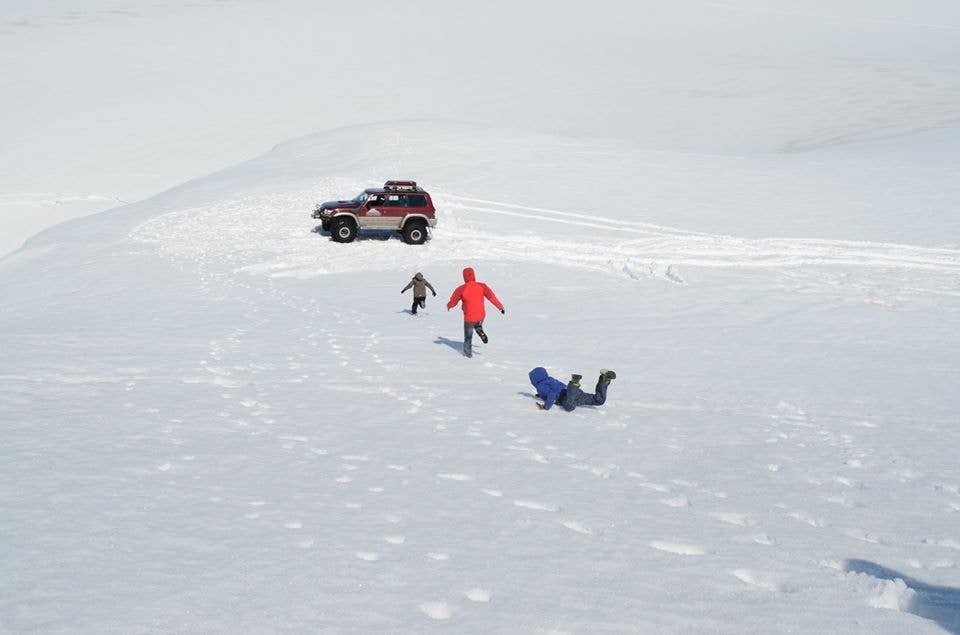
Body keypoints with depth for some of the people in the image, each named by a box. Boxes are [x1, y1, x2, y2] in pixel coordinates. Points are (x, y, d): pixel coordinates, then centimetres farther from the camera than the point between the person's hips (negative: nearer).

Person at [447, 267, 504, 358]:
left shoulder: (461, 289, -13)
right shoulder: (481, 286, -10)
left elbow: (453, 302, -2)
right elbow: (491, 296, -17)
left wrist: (448, 306, 20)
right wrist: (500, 307, -14)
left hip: (469, 317, -2)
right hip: (481, 315, 2)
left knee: (468, 336, 18)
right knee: (478, 325, 34)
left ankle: (468, 353, 26)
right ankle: (480, 331, 5)